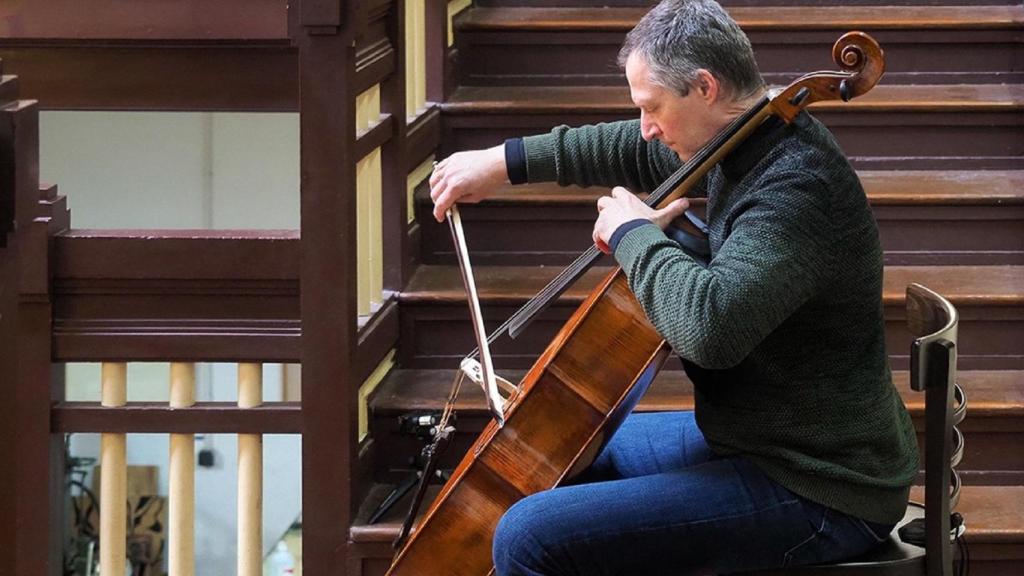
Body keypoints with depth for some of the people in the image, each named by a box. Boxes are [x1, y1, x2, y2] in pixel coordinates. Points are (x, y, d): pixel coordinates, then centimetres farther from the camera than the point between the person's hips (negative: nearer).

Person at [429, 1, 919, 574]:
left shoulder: (799, 188, -26)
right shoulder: (754, 148, 5)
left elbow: (708, 325, -41)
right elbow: (644, 154, 26)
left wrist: (634, 233, -23)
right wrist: (506, 160, 24)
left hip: (818, 499, -11)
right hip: (762, 438, 11)